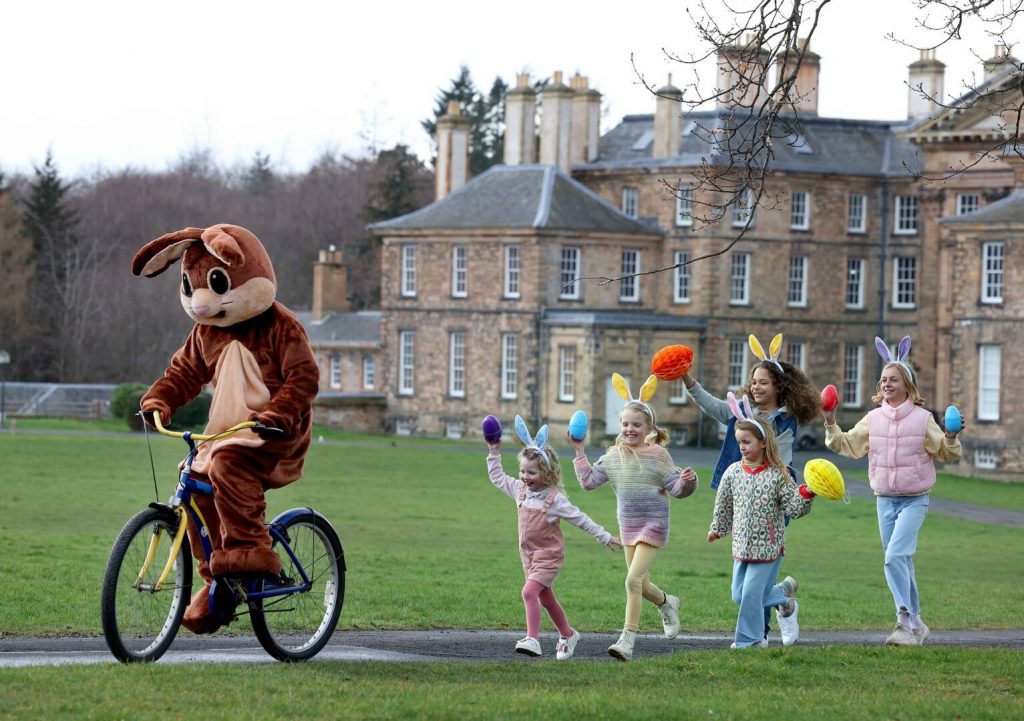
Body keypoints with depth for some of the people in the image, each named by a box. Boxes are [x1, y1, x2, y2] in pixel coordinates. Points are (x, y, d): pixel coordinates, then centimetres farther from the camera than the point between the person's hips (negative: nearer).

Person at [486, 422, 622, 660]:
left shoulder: (555, 499, -16)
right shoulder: (520, 490, 1)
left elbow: (581, 520, -11)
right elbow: (497, 477, 15)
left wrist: (606, 538, -8)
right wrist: (493, 452, 7)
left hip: (549, 555, -7)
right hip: (529, 555, 7)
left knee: (530, 591, -24)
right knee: (545, 598, 18)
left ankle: (532, 639, -29)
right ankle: (567, 634, 37)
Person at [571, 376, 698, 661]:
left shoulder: (658, 454, -9)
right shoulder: (613, 456, 4)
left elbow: (675, 488, -8)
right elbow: (589, 481, 6)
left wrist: (686, 482, -29)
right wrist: (579, 452, 1)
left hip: (653, 524, -6)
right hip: (628, 525, 6)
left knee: (633, 580, -17)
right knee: (641, 584, 14)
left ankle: (627, 641, -16)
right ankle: (667, 603, 49)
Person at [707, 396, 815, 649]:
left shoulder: (777, 475, -11)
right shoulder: (733, 472, 1)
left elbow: (793, 508, -9)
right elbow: (723, 503, 16)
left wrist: (806, 494, -27)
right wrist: (717, 529, 27)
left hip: (768, 545, -5)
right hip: (742, 545, 5)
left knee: (751, 593, -7)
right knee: (739, 595, 10)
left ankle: (748, 639, 10)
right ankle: (783, 593, 33)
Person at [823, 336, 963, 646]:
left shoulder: (922, 418, -6)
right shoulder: (874, 419, 4)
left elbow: (945, 453, -1)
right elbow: (847, 445, 8)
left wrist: (952, 438, -21)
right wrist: (831, 424, -7)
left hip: (914, 500, -5)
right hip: (884, 500, 5)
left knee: (895, 557, -21)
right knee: (901, 563, 13)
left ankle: (905, 621, -21)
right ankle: (915, 623, 25)